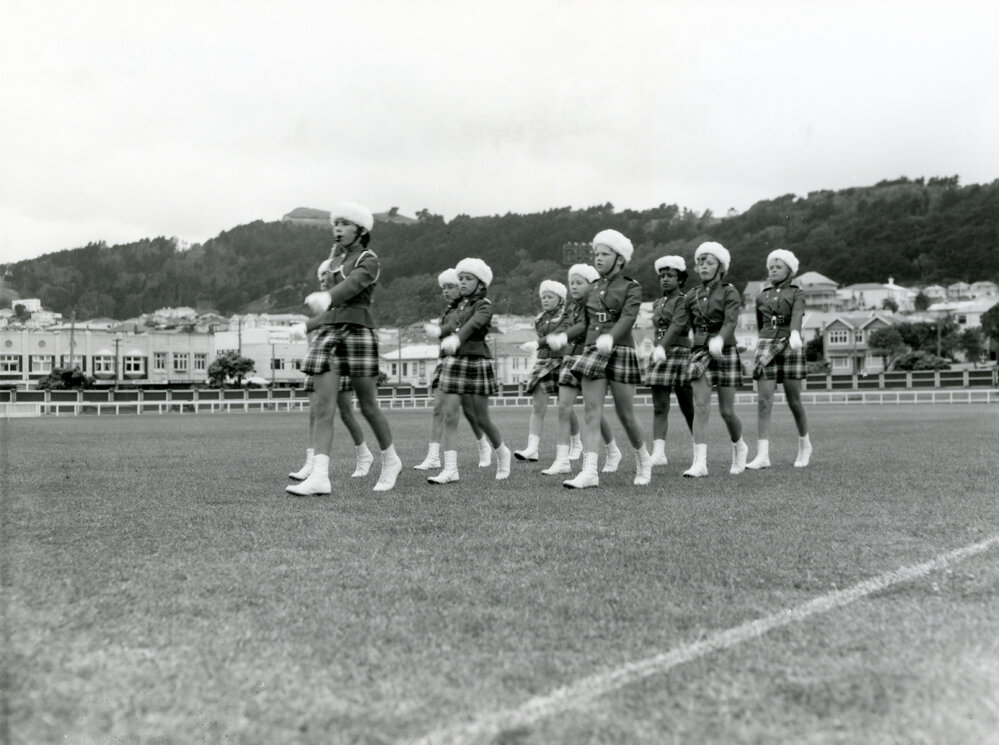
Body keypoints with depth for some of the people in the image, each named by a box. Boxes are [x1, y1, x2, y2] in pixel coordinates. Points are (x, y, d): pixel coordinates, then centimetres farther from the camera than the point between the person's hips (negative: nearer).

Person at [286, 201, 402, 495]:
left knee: (368, 406, 3)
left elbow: (350, 286, -19)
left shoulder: (369, 261, 0)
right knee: (323, 407, -8)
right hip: (327, 332, 5)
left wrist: (326, 297, -35)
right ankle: (319, 476, -15)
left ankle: (390, 460, 25)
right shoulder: (335, 258, 20)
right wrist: (309, 325, 26)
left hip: (357, 331, -5)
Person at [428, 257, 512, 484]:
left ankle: (502, 452, 30)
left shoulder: (484, 306, -6)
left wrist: (455, 338, -44)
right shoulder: (460, 306, 15)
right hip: (454, 362, 5)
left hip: (477, 362, -5)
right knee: (449, 416, -7)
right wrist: (441, 332, -2)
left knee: (481, 419, 3)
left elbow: (473, 324, -26)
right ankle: (450, 469, -8)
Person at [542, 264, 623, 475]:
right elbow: (563, 327, 4)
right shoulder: (571, 307, 12)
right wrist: (553, 337, -18)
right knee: (564, 408, -5)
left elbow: (585, 326, -23)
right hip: (570, 358, 6)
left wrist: (564, 336, -36)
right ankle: (563, 460, -6)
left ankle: (613, 452, 26)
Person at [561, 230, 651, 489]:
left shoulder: (631, 288, -1)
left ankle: (643, 459, 28)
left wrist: (609, 337, -35)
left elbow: (628, 317, -18)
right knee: (590, 413, -7)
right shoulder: (593, 289, 15)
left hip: (620, 352, -4)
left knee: (625, 416, 3)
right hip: (592, 351, 5)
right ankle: (589, 471, -12)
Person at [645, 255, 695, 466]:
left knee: (688, 407, 3)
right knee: (659, 407, -3)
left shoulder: (684, 301, -6)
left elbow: (677, 326, -22)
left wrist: (662, 347, -35)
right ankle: (659, 453, -8)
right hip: (659, 356, 6)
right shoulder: (657, 304, 17)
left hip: (680, 353, -6)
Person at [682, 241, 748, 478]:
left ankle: (739, 446, 32)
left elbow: (731, 321, -20)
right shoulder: (691, 297, 9)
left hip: (725, 352, -3)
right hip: (700, 352, 3)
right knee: (701, 406, -12)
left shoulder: (729, 292, -3)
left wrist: (719, 340, -39)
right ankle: (700, 462, -17)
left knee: (726, 411, 2)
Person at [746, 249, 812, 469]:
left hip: (790, 347, -2)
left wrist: (795, 335, -36)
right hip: (766, 347, 3)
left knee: (794, 401, 3)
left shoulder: (796, 294, 5)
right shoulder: (761, 297, 15)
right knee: (763, 401, -9)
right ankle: (762, 455, -14)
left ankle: (805, 445, 26)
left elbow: (797, 316, -16)